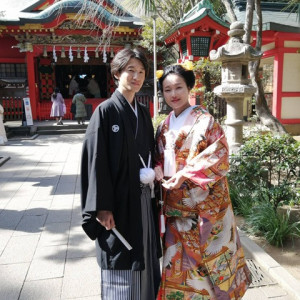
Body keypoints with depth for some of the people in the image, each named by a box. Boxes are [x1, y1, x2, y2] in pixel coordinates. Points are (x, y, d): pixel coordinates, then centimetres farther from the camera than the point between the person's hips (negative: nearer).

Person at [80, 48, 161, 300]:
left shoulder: (143, 113, 9)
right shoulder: (105, 111, -10)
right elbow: (96, 160, -14)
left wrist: (153, 173, -1)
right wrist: (102, 206, -17)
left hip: (142, 199, 6)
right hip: (117, 200, -6)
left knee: (145, 260, 16)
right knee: (121, 265, 7)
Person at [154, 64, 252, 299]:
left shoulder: (205, 121, -9)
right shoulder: (164, 126, 9)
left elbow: (219, 157, -14)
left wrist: (185, 175, -21)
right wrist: (157, 169, -6)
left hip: (203, 203, -5)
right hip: (175, 204, 5)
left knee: (206, 256, 6)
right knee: (177, 258, 13)